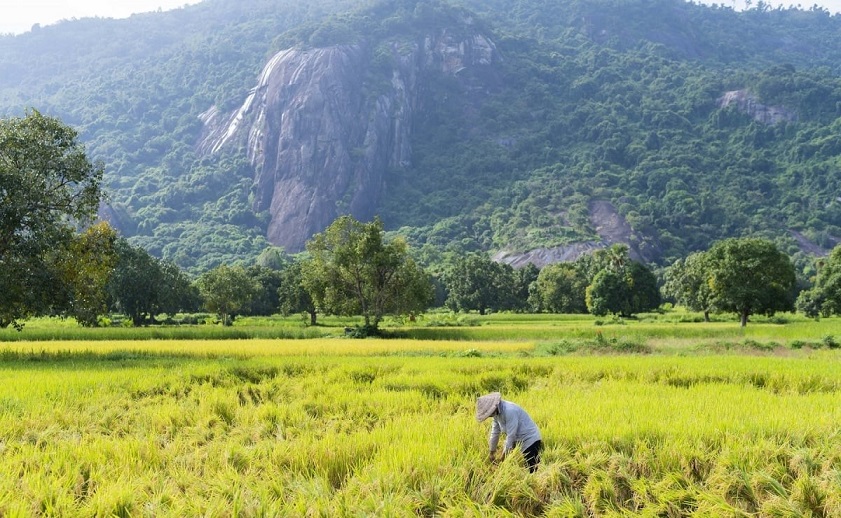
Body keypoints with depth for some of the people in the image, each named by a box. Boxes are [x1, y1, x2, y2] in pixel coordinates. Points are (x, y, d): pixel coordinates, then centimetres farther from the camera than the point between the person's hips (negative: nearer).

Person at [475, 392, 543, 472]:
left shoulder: (509, 411, -26)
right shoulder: (497, 412, 1)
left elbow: (511, 435, -23)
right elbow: (495, 432, 12)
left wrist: (502, 459, -15)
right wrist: (492, 453, 17)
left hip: (531, 441, -9)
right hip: (520, 442, 9)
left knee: (533, 470, -14)